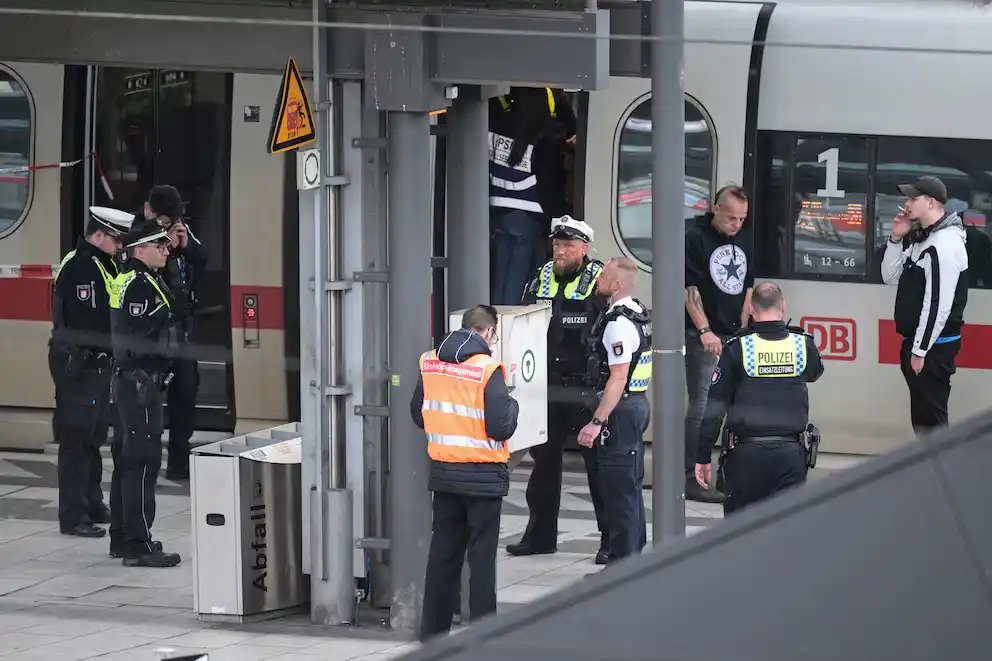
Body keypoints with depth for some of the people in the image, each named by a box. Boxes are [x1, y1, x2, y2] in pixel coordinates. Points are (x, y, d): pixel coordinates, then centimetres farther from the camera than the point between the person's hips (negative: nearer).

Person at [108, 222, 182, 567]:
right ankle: (138, 545, -11)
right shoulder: (139, 285, -16)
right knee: (143, 461, -10)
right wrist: (143, 385, -24)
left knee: (127, 459, 16)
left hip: (129, 380, 11)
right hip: (140, 380, -11)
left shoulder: (128, 280, 17)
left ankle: (122, 538, 23)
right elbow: (134, 338, -23)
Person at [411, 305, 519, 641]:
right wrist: (512, 405, 1)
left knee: (443, 550, 14)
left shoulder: (430, 363, 0)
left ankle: (433, 627, 17)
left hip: (443, 473, 5)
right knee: (482, 556, 3)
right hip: (483, 475, -5)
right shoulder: (488, 369, -17)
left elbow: (418, 413, 9)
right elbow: (501, 428, -19)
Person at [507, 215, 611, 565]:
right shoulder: (541, 280, 9)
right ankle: (540, 533, 24)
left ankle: (612, 539, 5)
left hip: (587, 391, -5)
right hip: (547, 389, 6)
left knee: (599, 465, -1)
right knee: (543, 461, 13)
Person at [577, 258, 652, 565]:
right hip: (639, 403, 11)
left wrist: (597, 421, -26)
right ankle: (634, 555, 23)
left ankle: (622, 562, -7)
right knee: (632, 485, 16)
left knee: (618, 488, -8)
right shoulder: (639, 313, 12)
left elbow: (618, 378, -25)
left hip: (621, 409, -11)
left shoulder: (618, 323, -20)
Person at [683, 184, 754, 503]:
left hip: (734, 336, 7)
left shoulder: (742, 244, 14)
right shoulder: (695, 238, -8)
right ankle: (692, 477, -8)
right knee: (702, 405, -10)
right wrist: (704, 331, -19)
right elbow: (689, 288, -13)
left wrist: (742, 330, 9)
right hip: (703, 336, -7)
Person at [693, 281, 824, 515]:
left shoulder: (738, 348, -6)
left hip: (747, 452, -1)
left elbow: (714, 408, -6)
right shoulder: (803, 344, 0)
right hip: (790, 452, 2)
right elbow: (815, 372, 25)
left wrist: (703, 456, 0)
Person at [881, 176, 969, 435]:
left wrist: (920, 350, -20)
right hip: (916, 341, 10)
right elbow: (891, 277, 17)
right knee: (921, 417, 14)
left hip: (934, 346, -10)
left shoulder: (945, 244, -19)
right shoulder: (919, 237, 12)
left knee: (930, 418, -9)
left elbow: (939, 305, -22)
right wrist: (896, 239, 3)